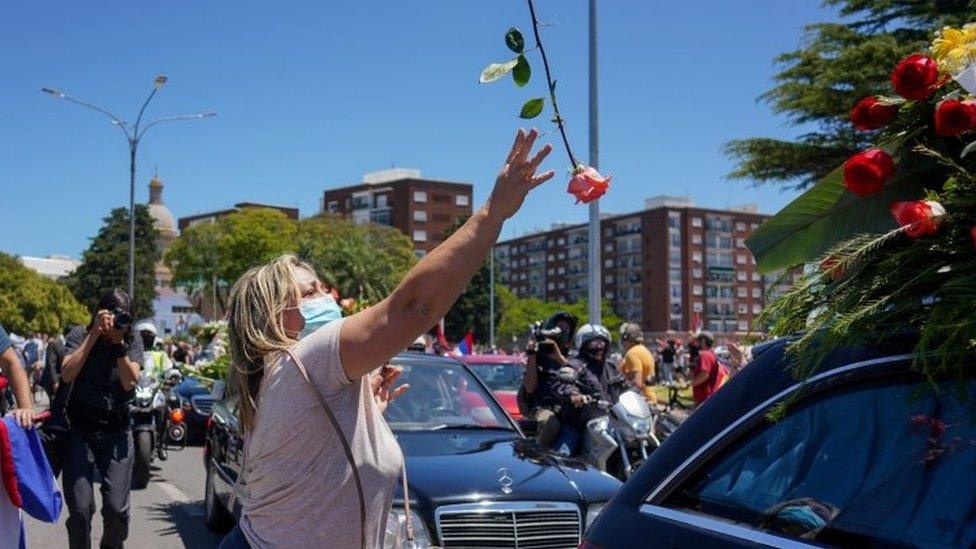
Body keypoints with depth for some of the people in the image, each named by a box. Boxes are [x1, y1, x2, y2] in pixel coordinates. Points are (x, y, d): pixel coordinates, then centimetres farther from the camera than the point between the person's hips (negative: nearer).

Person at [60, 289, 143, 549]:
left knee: (117, 508, -5)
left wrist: (119, 342, -22)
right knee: (80, 508, -8)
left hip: (116, 433, 1)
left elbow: (129, 382, -13)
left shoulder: (133, 342, 1)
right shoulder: (79, 335, -2)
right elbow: (67, 374, -18)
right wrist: (94, 334, -20)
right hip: (79, 432, -1)